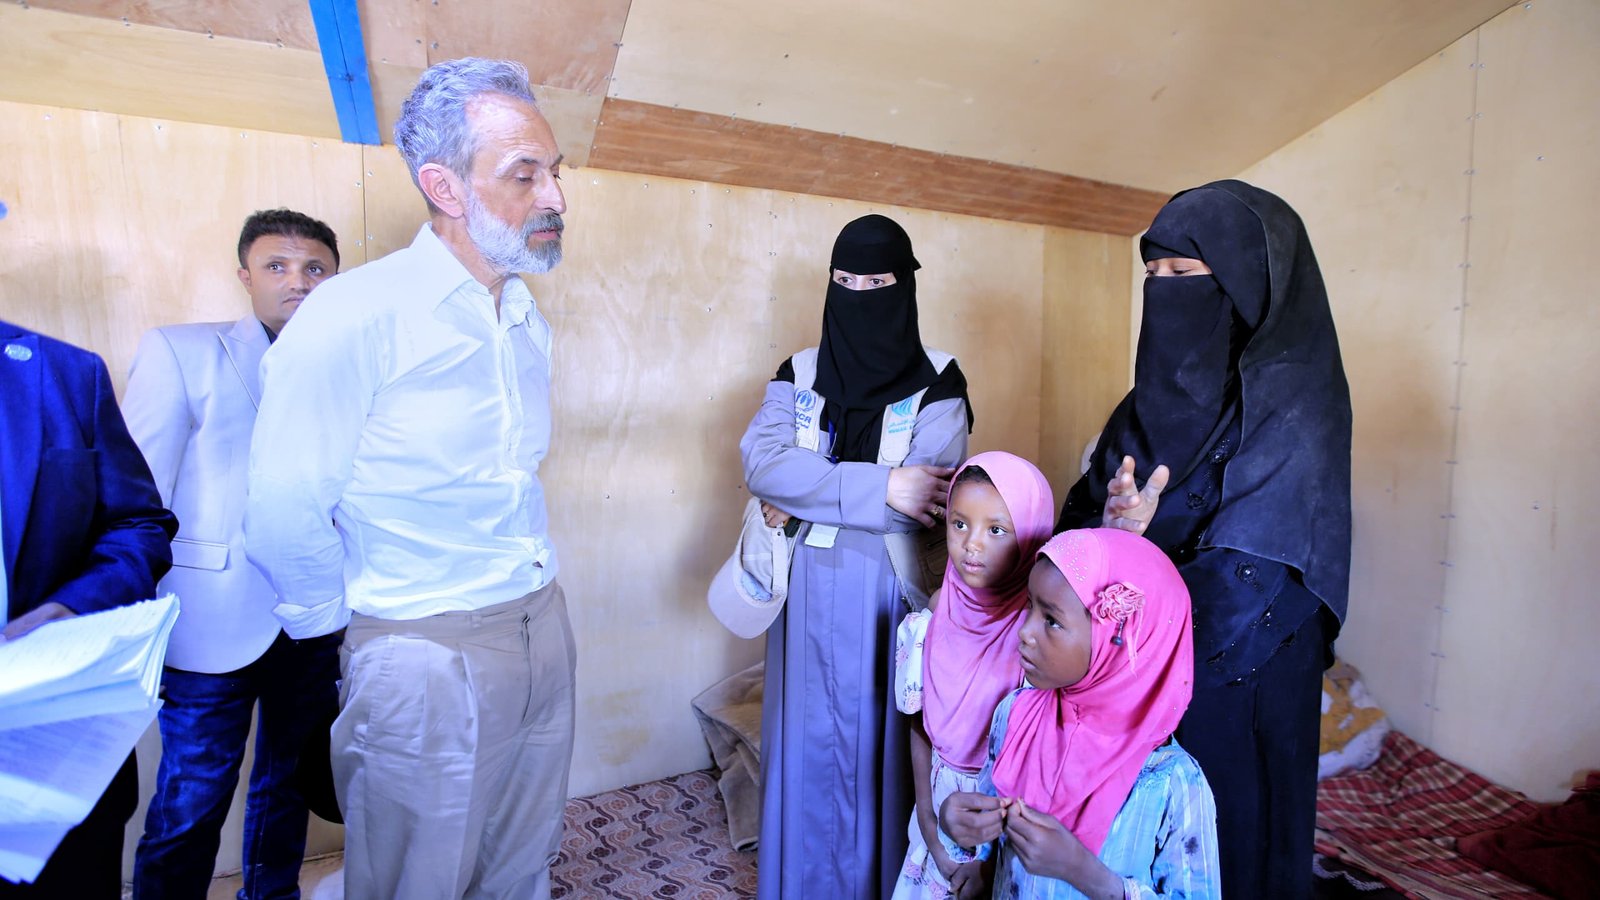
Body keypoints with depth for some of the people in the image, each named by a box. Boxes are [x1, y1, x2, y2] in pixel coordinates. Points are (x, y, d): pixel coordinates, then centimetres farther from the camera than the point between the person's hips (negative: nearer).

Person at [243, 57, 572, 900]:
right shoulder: (355, 317, -16)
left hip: (544, 628, 6)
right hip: (426, 657, -5)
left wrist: (533, 596, 15)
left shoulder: (529, 319, 6)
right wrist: (356, 628, 1)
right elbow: (283, 518, -13)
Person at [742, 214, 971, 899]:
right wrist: (880, 487, -22)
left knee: (878, 739, 8)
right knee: (806, 740, 12)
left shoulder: (937, 385, -3)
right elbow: (760, 462, -13)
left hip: (889, 593, -2)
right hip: (808, 591, 3)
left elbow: (930, 497, -17)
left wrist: (805, 497, -14)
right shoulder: (799, 375, 4)